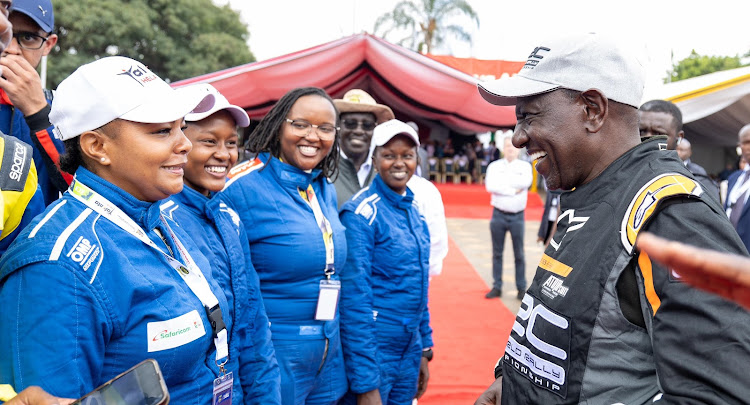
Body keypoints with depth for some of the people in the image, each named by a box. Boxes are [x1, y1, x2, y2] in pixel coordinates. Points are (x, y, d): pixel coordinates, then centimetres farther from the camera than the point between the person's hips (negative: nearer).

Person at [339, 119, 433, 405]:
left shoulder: (413, 211, 6)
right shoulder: (361, 213, -16)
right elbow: (355, 299, -19)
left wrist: (424, 349, 14)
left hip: (408, 354, 7)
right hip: (372, 351, -7)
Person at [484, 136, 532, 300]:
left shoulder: (525, 166, 4)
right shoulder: (495, 166, 4)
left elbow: (526, 182, -17)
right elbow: (490, 186, -13)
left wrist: (501, 181, -12)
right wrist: (513, 190, -15)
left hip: (517, 216, -1)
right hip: (498, 214, 1)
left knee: (519, 254, 4)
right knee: (497, 253, 7)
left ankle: (521, 288, 12)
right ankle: (497, 287, 15)